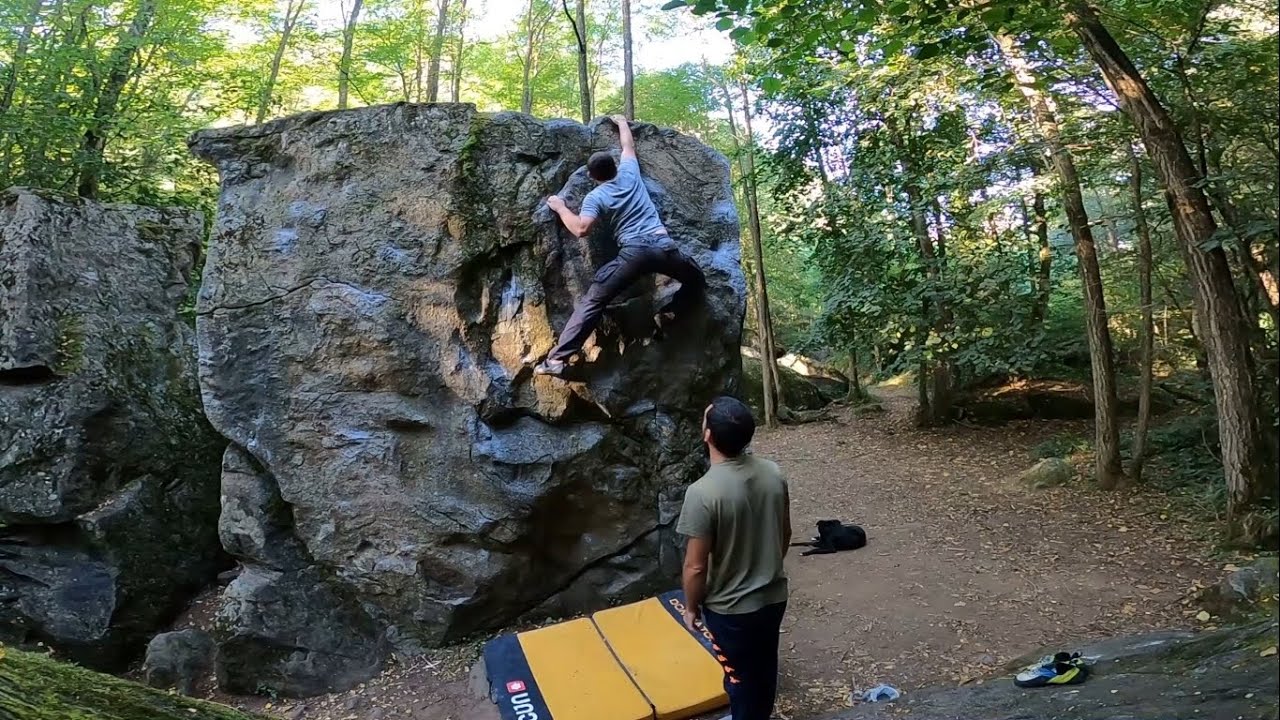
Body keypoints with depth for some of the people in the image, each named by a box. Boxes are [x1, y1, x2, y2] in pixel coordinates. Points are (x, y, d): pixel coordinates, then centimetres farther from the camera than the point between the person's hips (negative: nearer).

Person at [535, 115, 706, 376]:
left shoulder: (594, 197, 7)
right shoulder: (629, 172, 18)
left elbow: (582, 229, -5)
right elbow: (629, 145, 37)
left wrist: (560, 208, 11)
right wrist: (622, 122, 54)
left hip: (634, 252, -3)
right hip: (665, 246, 3)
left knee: (593, 301, -1)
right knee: (696, 279, 30)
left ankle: (557, 358, -9)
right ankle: (670, 312, 8)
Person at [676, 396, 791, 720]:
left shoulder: (703, 492, -29)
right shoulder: (773, 473, -10)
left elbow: (696, 566, -21)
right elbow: (785, 534, 4)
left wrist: (691, 607, -4)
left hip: (731, 609, -6)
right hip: (774, 596, 6)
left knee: (740, 677, 17)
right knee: (764, 667, 27)